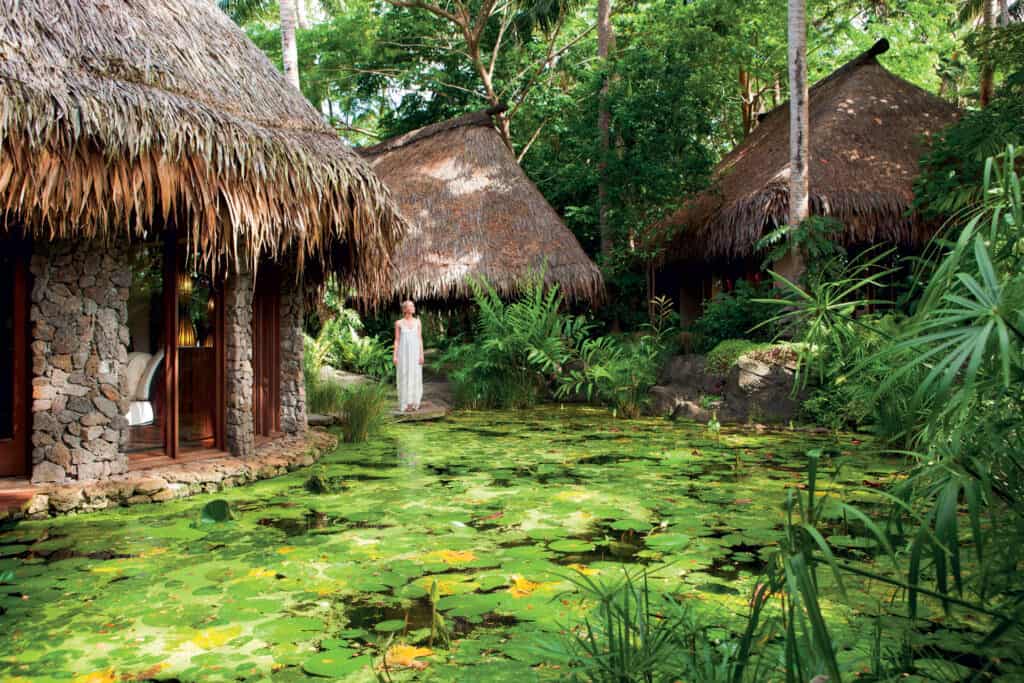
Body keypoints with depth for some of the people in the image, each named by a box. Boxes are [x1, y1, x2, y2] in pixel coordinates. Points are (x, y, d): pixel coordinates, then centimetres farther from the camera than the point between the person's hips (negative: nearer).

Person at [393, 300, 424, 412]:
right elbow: (396, 340, 2)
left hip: (415, 353, 2)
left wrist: (421, 354, -3)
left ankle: (414, 403, 12)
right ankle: (405, 404, 7)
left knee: (415, 377, 2)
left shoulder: (417, 321, 6)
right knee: (404, 377, -1)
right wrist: (394, 355, -5)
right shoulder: (399, 323, 1)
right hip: (403, 353, -2)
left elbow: (420, 339, 4)